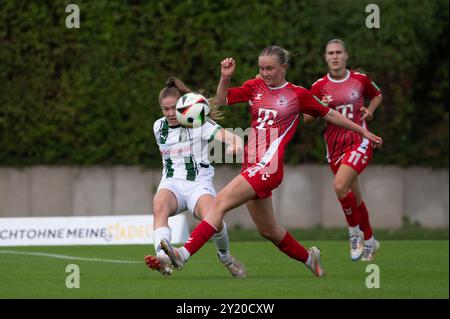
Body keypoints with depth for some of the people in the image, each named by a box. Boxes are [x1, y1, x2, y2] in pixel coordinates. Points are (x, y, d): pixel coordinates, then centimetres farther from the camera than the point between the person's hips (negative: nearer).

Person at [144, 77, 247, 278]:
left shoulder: (200, 124, -3)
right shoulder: (158, 127, 14)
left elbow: (227, 136, -20)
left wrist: (236, 143, -42)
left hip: (199, 183, -3)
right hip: (171, 183, 4)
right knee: (159, 207, -34)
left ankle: (225, 256, 4)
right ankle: (163, 258, -55)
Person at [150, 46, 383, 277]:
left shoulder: (298, 94, 2)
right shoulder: (255, 87, 13)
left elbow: (329, 115, 13)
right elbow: (222, 100, 8)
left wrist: (362, 131, 18)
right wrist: (225, 77, -10)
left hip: (269, 166, -6)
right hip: (251, 165, 6)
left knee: (220, 202, -22)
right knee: (268, 230, 16)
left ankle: (184, 254, -30)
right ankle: (309, 258, 39)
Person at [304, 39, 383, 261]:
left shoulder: (360, 80, -1)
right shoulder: (319, 86, 0)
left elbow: (377, 95, 19)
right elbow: (307, 118, 5)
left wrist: (370, 109, -1)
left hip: (359, 141, -3)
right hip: (335, 146, 3)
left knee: (340, 186, -24)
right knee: (354, 197, 11)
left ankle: (355, 232, -4)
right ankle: (369, 241, 30)